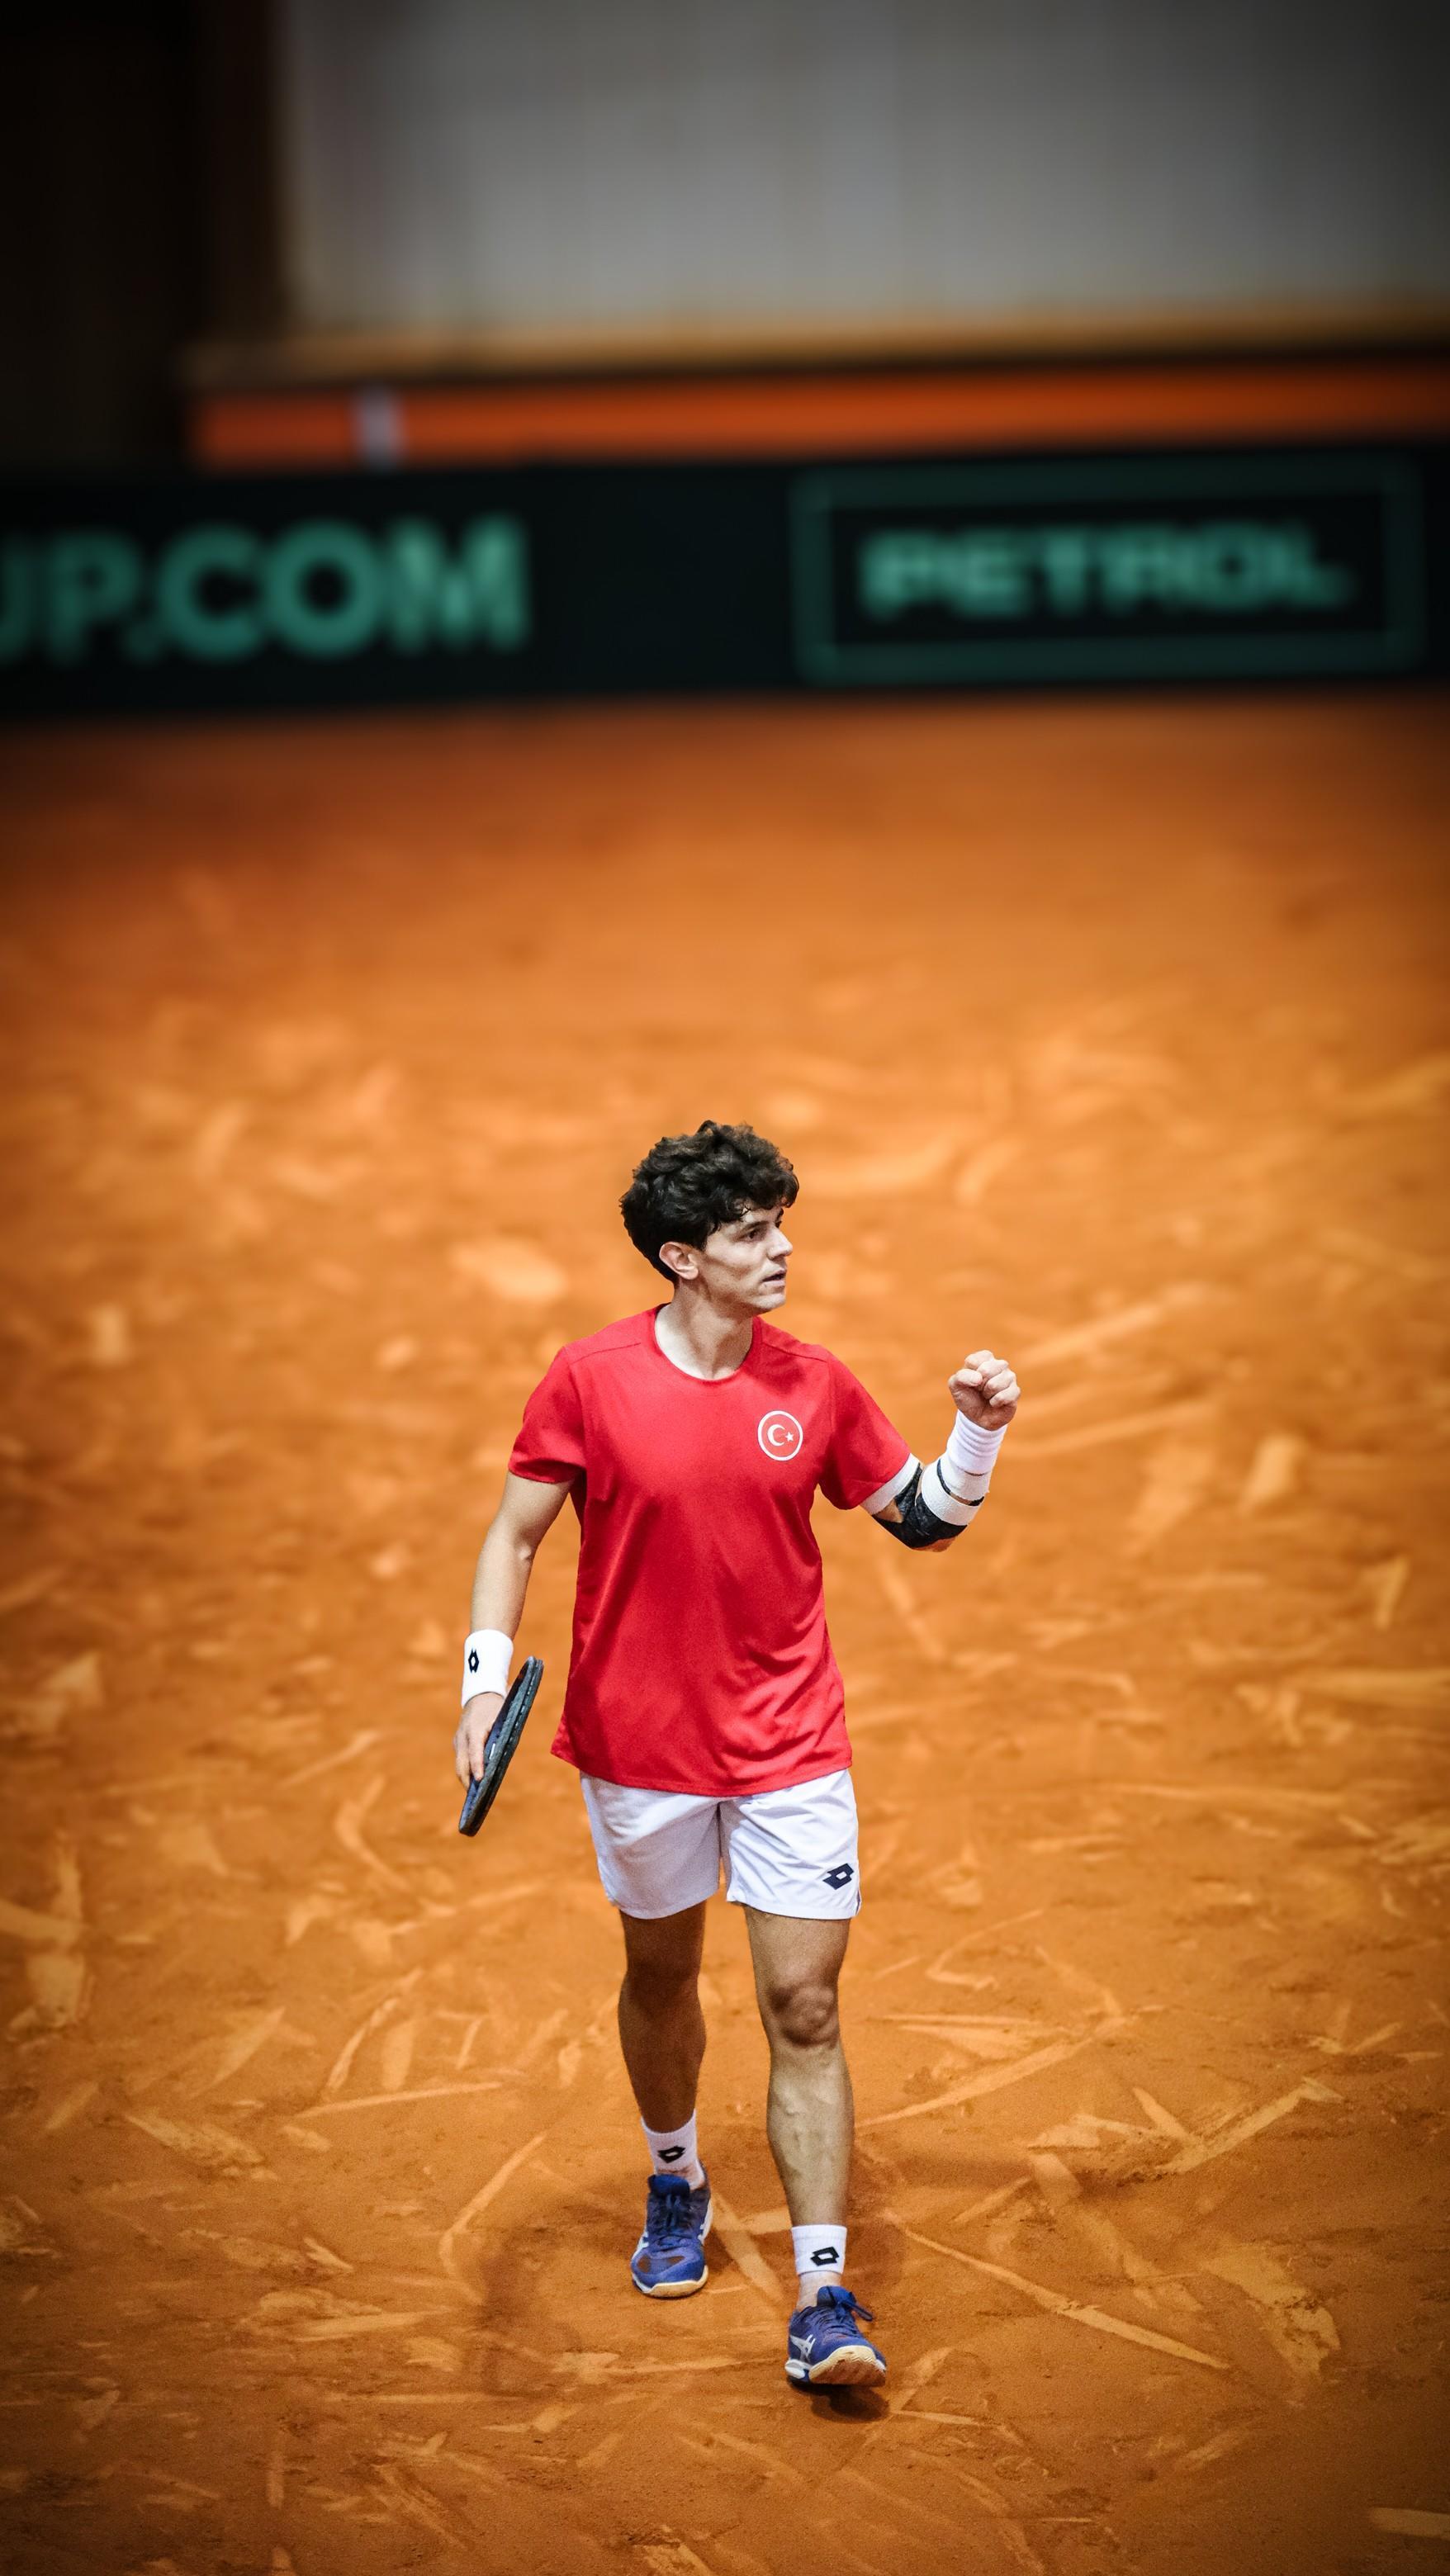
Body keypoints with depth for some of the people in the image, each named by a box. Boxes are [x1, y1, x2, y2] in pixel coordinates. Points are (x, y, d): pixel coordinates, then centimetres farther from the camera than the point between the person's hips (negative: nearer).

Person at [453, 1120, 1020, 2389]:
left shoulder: (816, 1383, -3)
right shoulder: (590, 1378, -9)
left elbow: (923, 1519, 7)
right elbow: (516, 1532, -2)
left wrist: (979, 1433, -10)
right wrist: (488, 1676, -13)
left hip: (791, 1746, 0)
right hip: (641, 1742, 0)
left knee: (805, 2010, -6)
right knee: (661, 1977, 19)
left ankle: (825, 2304, -5)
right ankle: (677, 2187, 47)